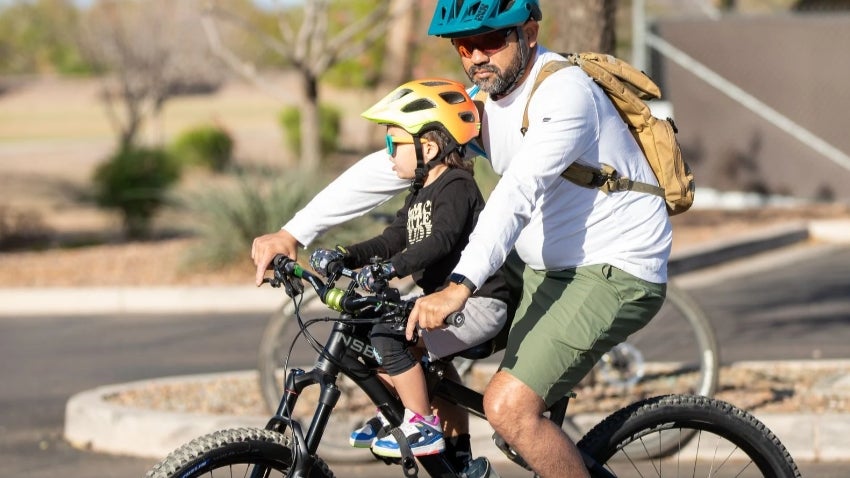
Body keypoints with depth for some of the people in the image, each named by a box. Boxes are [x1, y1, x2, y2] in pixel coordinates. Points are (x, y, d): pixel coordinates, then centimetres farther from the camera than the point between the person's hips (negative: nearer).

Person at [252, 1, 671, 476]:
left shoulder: (564, 91, -22)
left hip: (616, 273, -9)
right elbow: (387, 167, 2)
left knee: (509, 406, -23)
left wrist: (459, 287, -47)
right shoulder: (478, 104, 4)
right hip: (541, 264, 9)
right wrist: (292, 234, -6)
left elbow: (518, 194, -36)